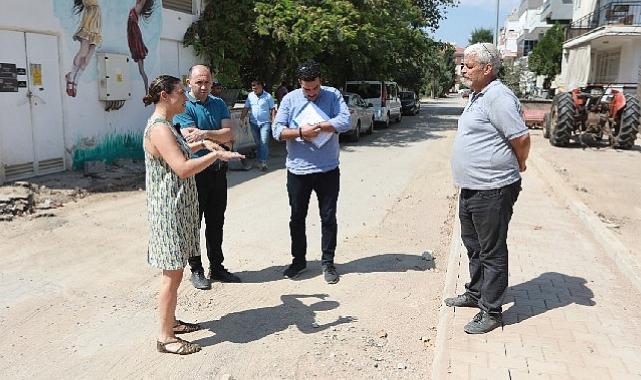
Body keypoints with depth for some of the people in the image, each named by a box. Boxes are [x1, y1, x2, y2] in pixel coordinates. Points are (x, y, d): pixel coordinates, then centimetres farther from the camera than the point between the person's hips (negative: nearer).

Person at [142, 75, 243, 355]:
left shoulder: (164, 126, 14)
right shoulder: (159, 128, -20)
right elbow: (183, 169, -29)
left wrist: (201, 144, 20)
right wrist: (216, 154, -21)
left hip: (178, 208, 10)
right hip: (169, 210, -10)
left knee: (175, 271, 18)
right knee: (171, 274, -2)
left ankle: (171, 322, 32)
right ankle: (166, 338, 9)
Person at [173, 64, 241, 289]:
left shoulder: (218, 104, 9)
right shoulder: (183, 107, -7)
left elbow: (228, 133, -5)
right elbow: (192, 141, -18)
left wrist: (205, 132, -20)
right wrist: (220, 140, -14)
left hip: (218, 171, 5)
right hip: (195, 172, -5)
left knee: (216, 222, 13)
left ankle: (217, 268, 26)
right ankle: (196, 270, 18)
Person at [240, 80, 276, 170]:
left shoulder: (268, 96, -3)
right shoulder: (250, 96, 7)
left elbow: (273, 109, -2)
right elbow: (246, 108, 9)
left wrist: (273, 121, -9)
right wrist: (242, 119, 2)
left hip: (265, 123, -4)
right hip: (254, 123, 4)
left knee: (264, 142, -11)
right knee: (257, 143, 10)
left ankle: (263, 162, -9)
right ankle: (260, 161, 18)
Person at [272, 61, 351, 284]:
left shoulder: (333, 96, -1)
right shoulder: (290, 99, 1)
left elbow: (345, 122, -16)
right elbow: (277, 131, -5)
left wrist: (315, 127, -19)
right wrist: (300, 132, -20)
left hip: (328, 170, -1)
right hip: (297, 170, 1)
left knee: (328, 217, 7)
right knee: (297, 218, 12)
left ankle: (328, 262, 22)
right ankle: (298, 260, 28)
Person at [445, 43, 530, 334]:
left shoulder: (498, 97, -18)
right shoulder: (476, 96, 14)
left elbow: (521, 138, -21)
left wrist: (518, 166, -4)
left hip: (492, 190, -10)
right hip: (470, 188, 10)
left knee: (492, 253, 2)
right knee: (473, 245, 22)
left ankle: (491, 312, 15)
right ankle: (475, 294, 40)